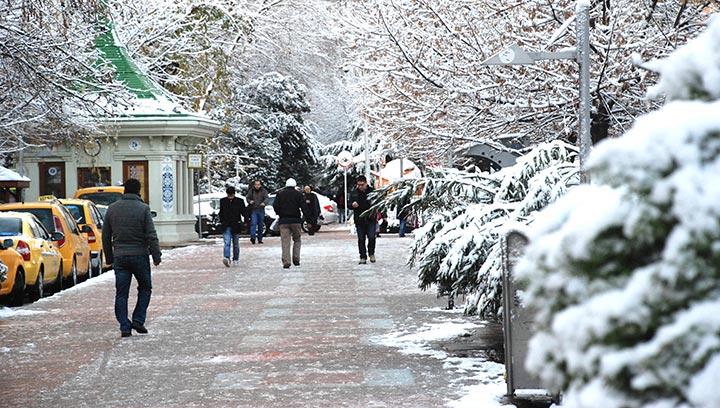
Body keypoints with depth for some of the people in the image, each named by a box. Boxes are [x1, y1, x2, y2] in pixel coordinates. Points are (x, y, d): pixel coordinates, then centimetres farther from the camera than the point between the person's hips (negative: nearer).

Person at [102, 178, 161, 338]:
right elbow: (151, 236, -10)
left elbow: (106, 236, 10)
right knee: (145, 288, 14)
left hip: (119, 257, 3)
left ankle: (125, 327, 0)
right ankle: (138, 320, 4)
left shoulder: (112, 209, 6)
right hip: (139, 255, -3)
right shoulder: (143, 209, -7)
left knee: (121, 293, 5)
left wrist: (109, 257, 18)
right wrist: (156, 256, -4)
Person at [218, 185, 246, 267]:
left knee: (236, 244, 10)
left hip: (236, 226, 0)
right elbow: (221, 213, 16)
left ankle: (235, 259, 21)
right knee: (227, 243, -14)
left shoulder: (239, 201, -1)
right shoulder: (223, 201, 6)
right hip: (226, 226, 0)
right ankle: (226, 258, -26)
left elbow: (243, 212, -2)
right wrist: (222, 220, 1)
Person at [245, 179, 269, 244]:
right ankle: (253, 237, -25)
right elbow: (247, 197, 10)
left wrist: (264, 203, -29)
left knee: (261, 225, 8)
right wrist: (250, 201, -14)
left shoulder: (264, 191, 4)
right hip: (253, 210, -1)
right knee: (253, 223, -16)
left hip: (261, 210, 1)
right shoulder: (251, 191, 6)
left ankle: (260, 239, 16)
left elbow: (266, 198, -8)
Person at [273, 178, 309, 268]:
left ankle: (286, 262, -10)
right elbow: (304, 207, -6)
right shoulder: (298, 194, 1)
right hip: (295, 220, -1)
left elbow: (275, 206, 0)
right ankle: (296, 259, 2)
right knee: (297, 240, 14)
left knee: (285, 242, -2)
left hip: (283, 220, 1)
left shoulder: (280, 194, 6)